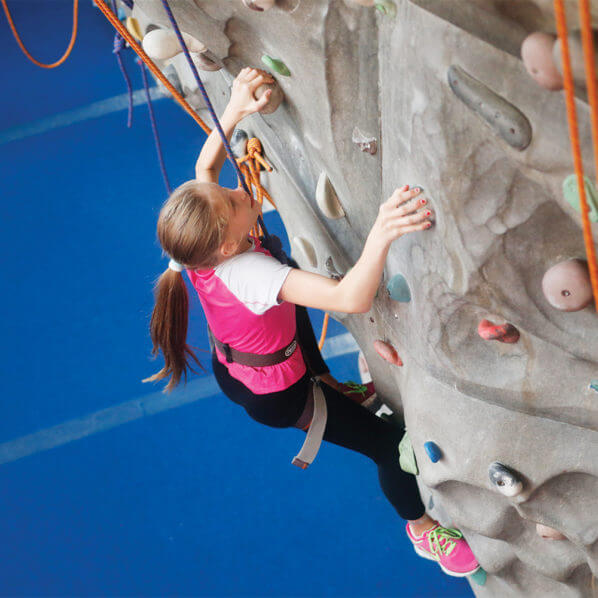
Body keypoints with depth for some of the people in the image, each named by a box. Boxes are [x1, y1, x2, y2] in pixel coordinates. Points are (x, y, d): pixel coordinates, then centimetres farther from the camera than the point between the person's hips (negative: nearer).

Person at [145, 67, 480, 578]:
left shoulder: (198, 245, -23)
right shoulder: (252, 274, -46)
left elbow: (205, 166, -4)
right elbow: (352, 299, -57)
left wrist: (234, 111, -18)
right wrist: (382, 235, -69)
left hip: (232, 371, 8)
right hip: (274, 396, -8)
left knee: (295, 307, 36)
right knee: (393, 445, 3)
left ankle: (327, 383, 56)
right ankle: (423, 529, 31)